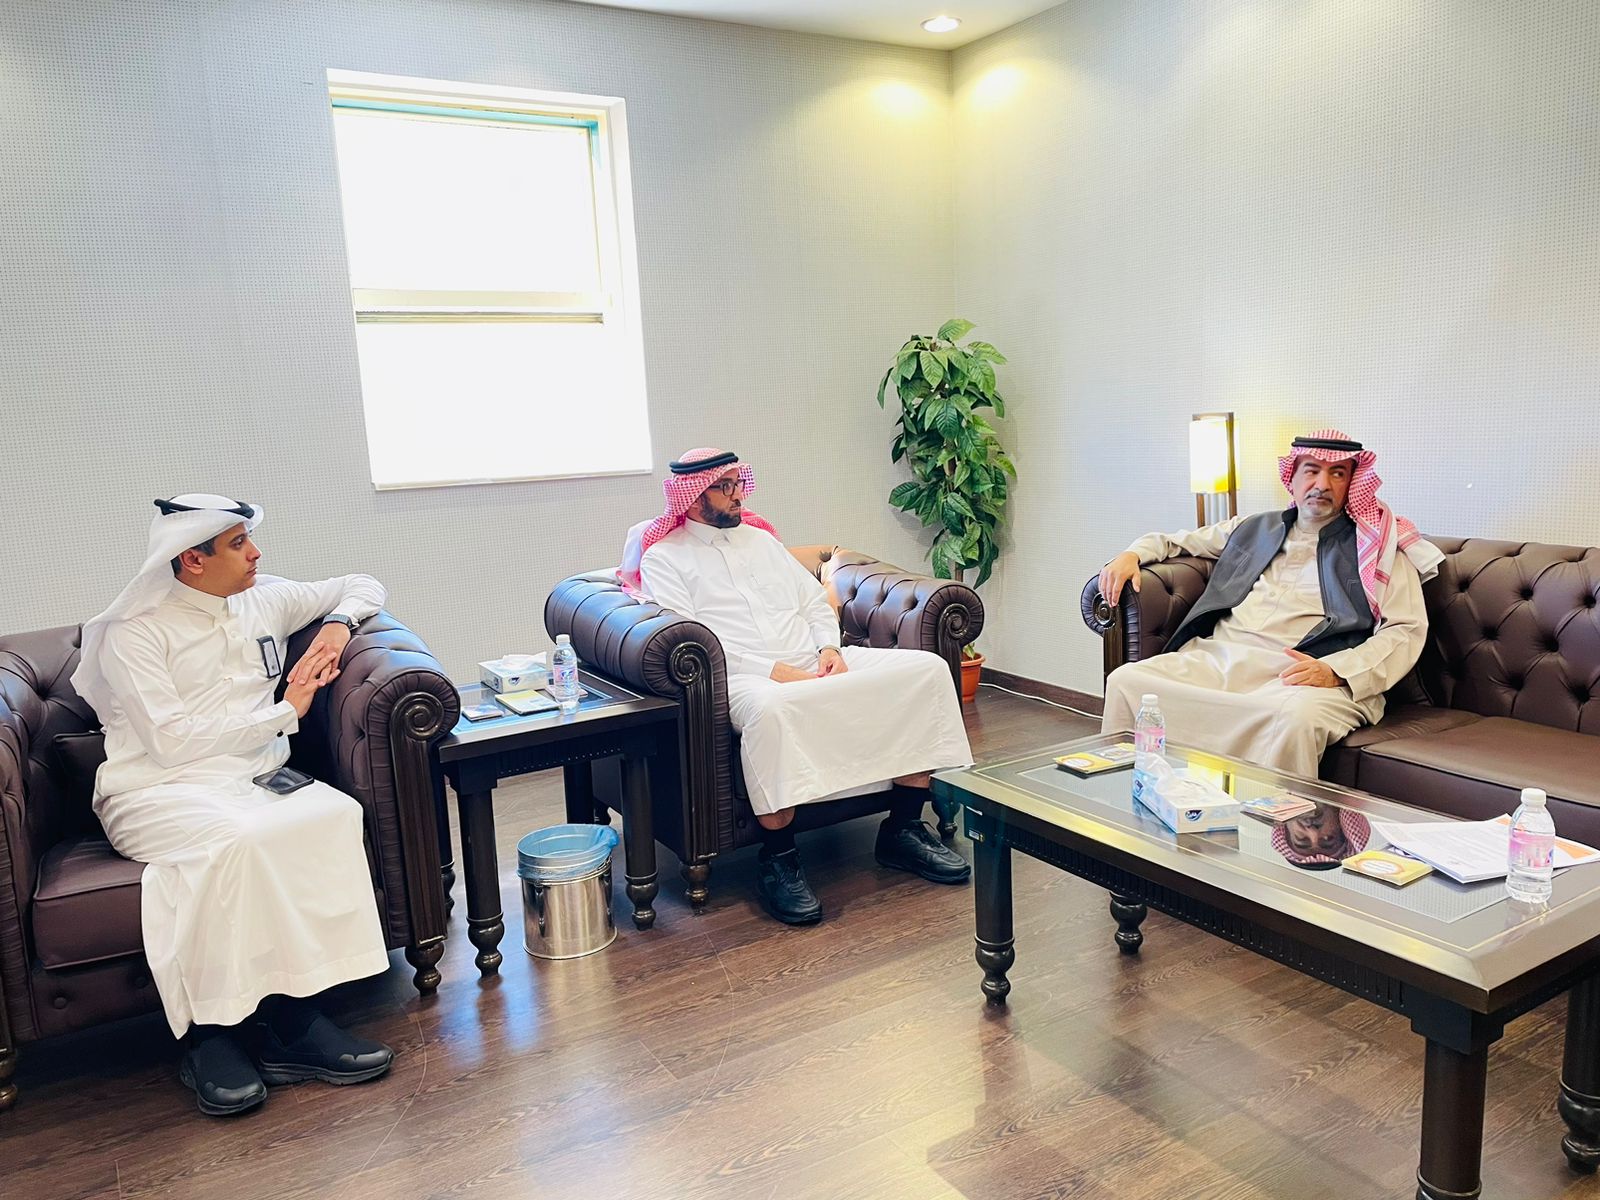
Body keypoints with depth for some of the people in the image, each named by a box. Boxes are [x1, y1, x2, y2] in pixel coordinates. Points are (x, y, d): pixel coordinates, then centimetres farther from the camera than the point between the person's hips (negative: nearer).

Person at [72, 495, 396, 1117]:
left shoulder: (265, 601, 15)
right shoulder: (135, 633, 0)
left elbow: (363, 586, 27)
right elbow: (173, 740, -11)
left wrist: (337, 624, 4)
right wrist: (286, 710, -7)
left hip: (254, 781, 4)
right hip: (157, 791, -4)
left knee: (335, 813, -30)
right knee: (233, 837, -39)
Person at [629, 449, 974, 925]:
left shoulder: (761, 538, 25)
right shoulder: (665, 557, 5)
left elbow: (815, 603, 22)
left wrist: (831, 648, 0)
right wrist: (773, 671, -17)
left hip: (815, 666, 7)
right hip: (742, 677, -6)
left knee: (926, 668, -13)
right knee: (769, 708, -44)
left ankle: (903, 830, -6)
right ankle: (777, 858, -24)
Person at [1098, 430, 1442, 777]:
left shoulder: (1378, 546, 13)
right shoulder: (1254, 529, 26)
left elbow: (1406, 630, 2)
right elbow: (1173, 541, 36)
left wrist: (1333, 671, -15)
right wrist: (1131, 555, 12)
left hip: (1298, 674, -4)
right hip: (1217, 657, 4)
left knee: (1296, 716, -41)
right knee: (1126, 681, -22)